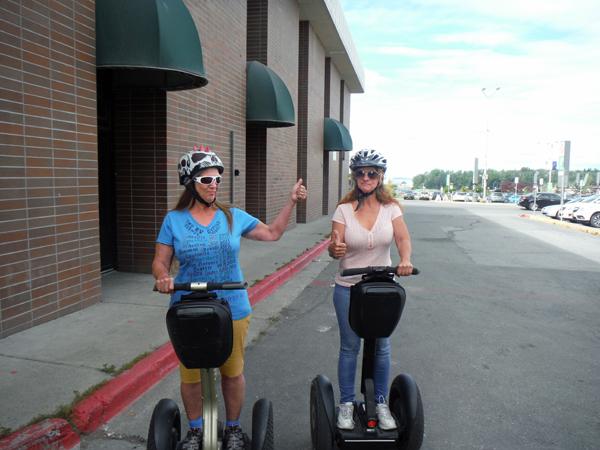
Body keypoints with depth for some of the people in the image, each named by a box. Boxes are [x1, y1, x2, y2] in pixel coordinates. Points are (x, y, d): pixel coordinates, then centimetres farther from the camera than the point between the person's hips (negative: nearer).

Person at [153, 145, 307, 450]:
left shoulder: (233, 216, 3)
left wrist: (292, 201, 6)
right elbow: (160, 263, 2)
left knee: (233, 372, 11)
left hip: (232, 309, 1)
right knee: (191, 375, 11)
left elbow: (272, 233, 11)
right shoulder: (174, 220, 0)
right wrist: (163, 279, -20)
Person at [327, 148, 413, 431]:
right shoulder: (344, 209, -5)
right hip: (348, 288, -1)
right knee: (349, 347, 8)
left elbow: (403, 238, -12)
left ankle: (381, 403, 29)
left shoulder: (391, 208, 0)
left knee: (382, 347, 10)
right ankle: (346, 403, 25)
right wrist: (335, 249, -35)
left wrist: (405, 260, -33)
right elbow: (334, 249, -11)